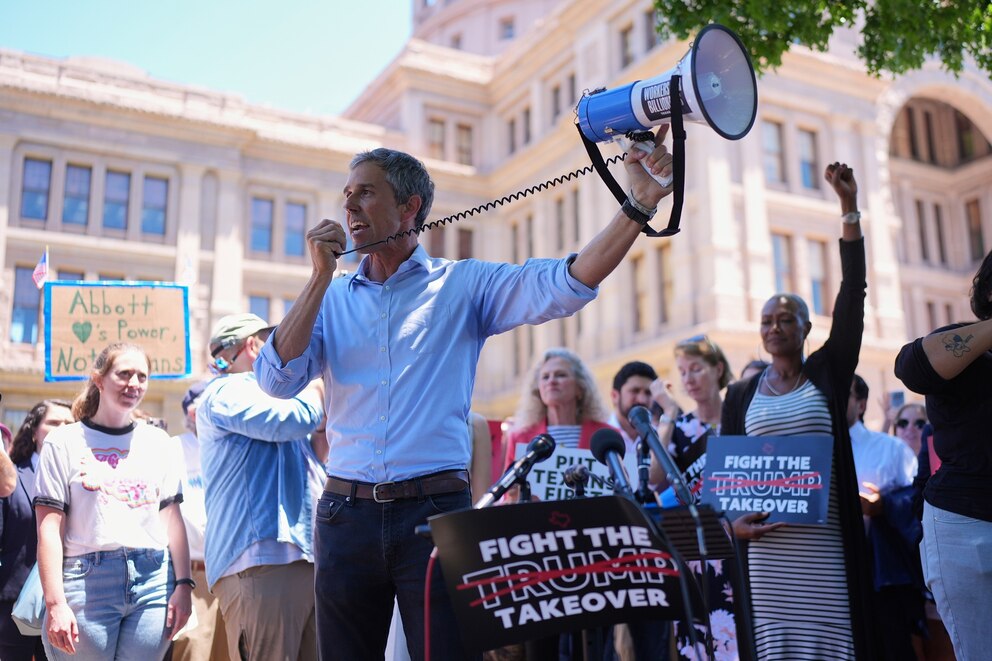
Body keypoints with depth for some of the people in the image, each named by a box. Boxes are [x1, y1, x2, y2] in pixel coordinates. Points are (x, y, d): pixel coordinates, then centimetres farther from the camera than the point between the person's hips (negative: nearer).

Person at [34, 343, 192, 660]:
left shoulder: (159, 443, 13)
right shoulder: (64, 442, 4)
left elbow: (172, 519, 10)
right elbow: (49, 529, -2)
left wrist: (183, 584, 0)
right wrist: (55, 603, -9)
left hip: (154, 581, 2)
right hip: (87, 582, -2)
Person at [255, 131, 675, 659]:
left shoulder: (463, 285, 4)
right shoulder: (330, 299, 12)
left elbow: (564, 286, -10)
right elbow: (277, 380, -2)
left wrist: (638, 206, -21)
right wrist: (321, 277, -4)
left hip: (436, 509, -3)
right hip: (348, 513, 3)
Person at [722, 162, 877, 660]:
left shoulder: (828, 373, 6)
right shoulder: (741, 395, 10)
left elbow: (852, 293, -3)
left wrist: (849, 206, -8)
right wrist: (734, 519, -7)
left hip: (825, 539, -1)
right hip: (768, 541, 1)